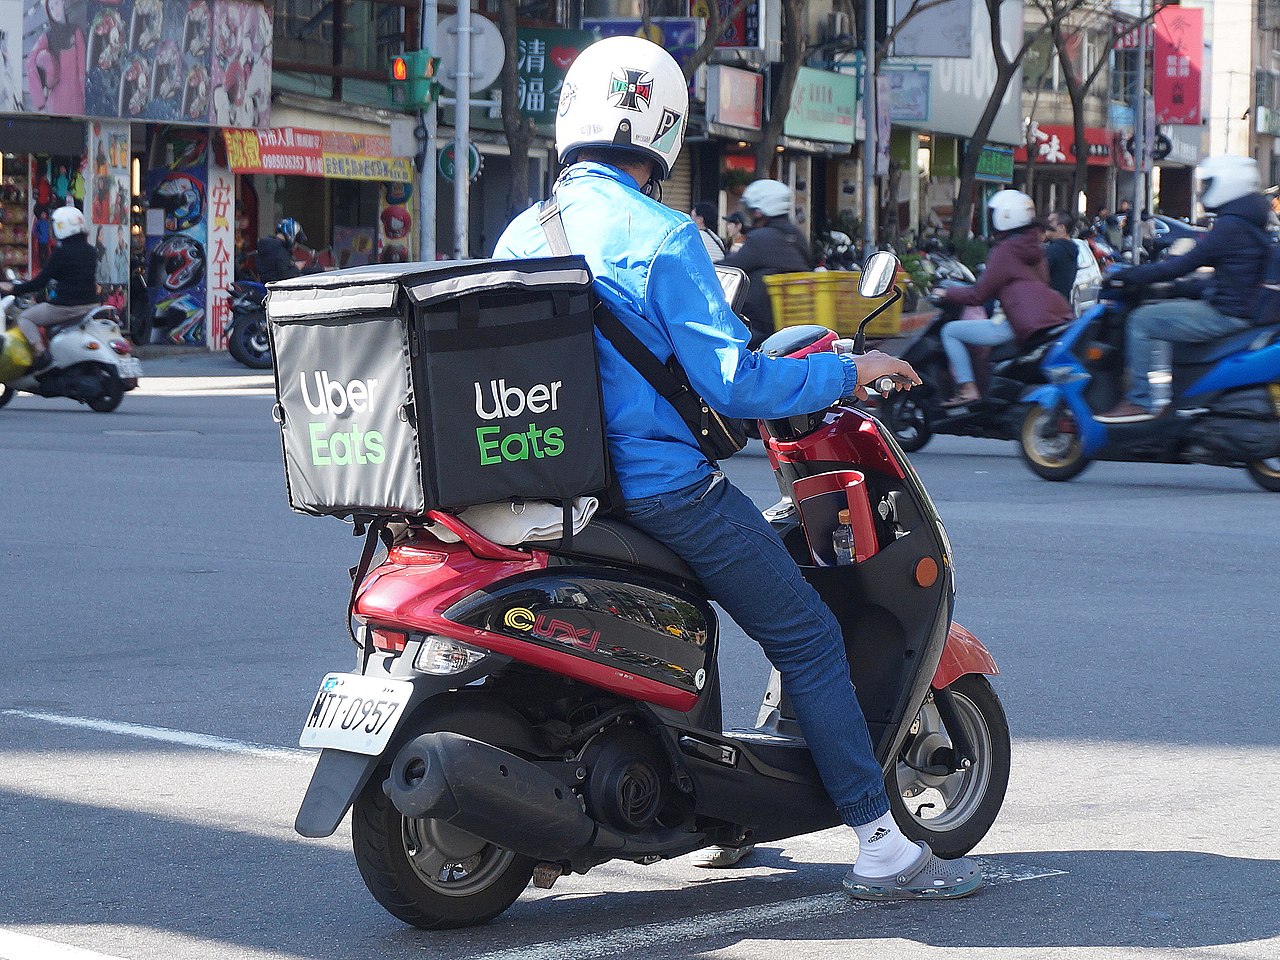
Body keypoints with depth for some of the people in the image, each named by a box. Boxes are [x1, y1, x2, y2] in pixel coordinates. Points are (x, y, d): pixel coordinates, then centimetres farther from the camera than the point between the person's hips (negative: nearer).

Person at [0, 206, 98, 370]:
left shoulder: (61, 252, -13)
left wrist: (14, 289, -2)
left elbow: (40, 282, -12)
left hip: (67, 306, -8)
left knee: (25, 318, 7)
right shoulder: (90, 251, 9)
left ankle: (41, 353, -9)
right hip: (90, 305, 8)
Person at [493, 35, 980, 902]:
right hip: (661, 485, -8)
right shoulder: (659, 237, -15)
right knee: (809, 638, 2)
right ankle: (883, 849, 2)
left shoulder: (520, 236, 6)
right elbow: (733, 381, -18)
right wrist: (847, 374, -5)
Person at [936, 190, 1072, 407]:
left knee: (950, 331, -1)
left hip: (1028, 324, -9)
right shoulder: (1035, 247, 19)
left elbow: (978, 296, -4)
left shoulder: (1004, 252, -4)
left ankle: (967, 389, -10)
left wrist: (947, 294, 13)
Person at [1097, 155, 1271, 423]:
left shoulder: (1230, 226, -19)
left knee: (1142, 320, -9)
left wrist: (1127, 275, -12)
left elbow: (1181, 266, -19)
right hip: (1245, 308, 11)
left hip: (1225, 315, -11)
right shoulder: (1251, 221, 13)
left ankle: (1139, 401, -11)